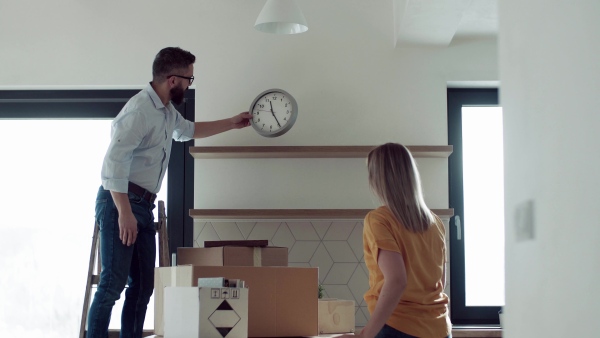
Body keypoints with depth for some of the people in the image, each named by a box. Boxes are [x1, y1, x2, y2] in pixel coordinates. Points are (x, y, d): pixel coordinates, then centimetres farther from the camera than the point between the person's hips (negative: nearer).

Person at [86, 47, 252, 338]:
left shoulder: (167, 111, 16)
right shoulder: (140, 110, -17)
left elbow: (188, 130, 39)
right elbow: (113, 162, -24)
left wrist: (232, 123, 40)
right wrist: (124, 212, -27)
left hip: (143, 205, 10)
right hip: (120, 203, -10)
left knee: (143, 284, 6)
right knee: (113, 283, -14)